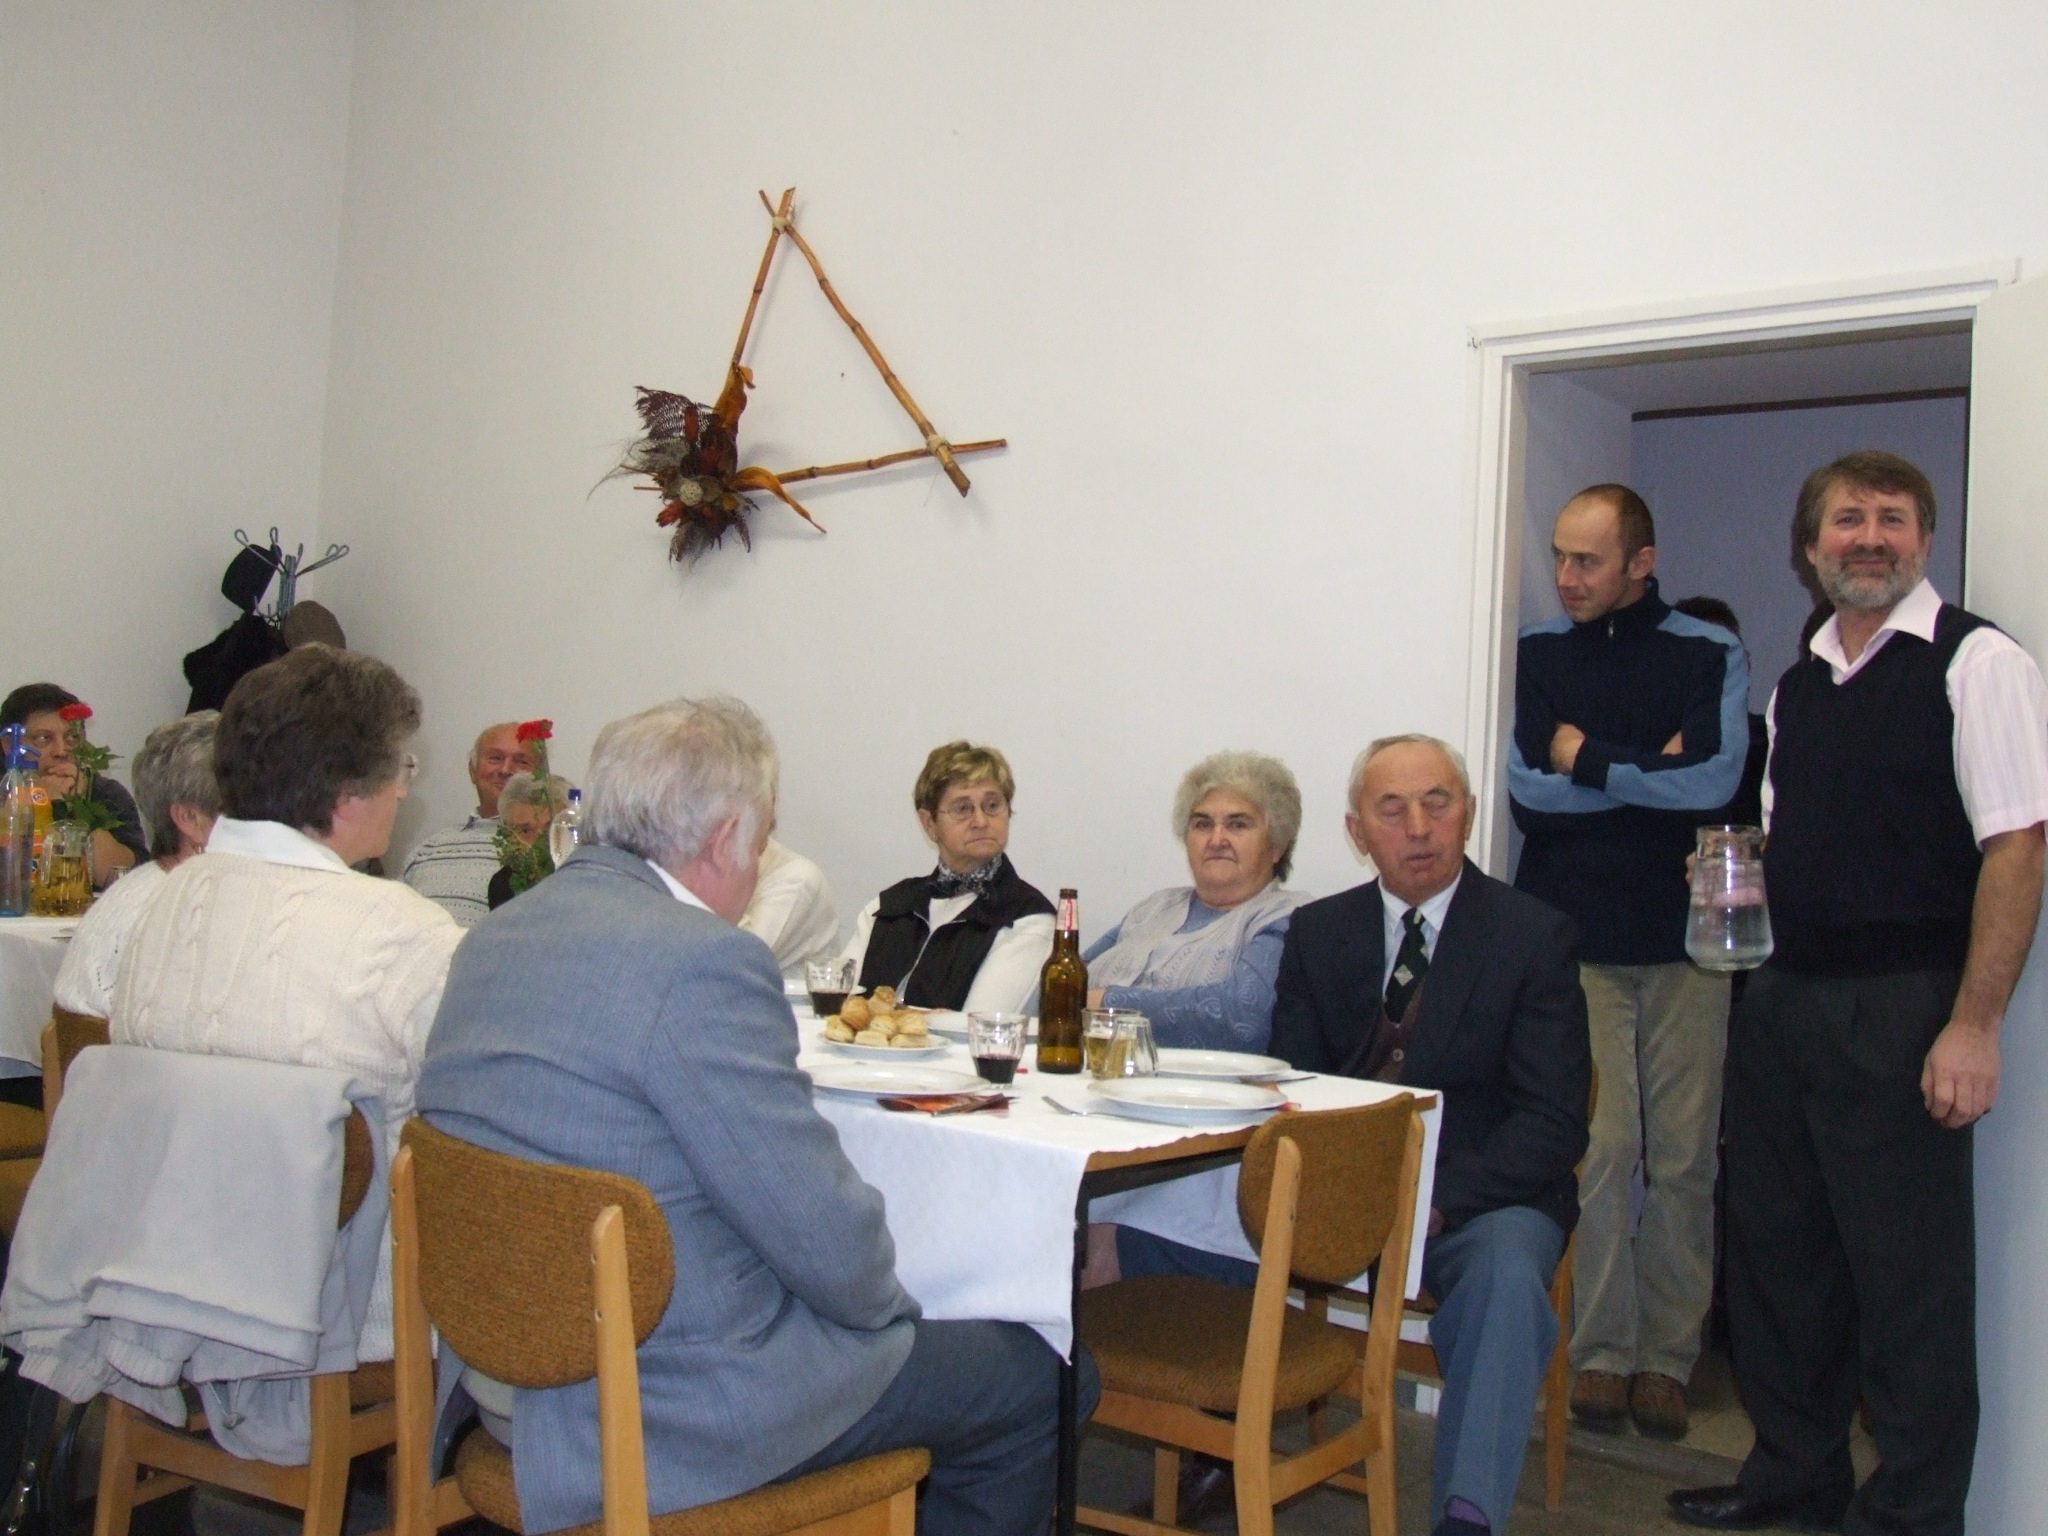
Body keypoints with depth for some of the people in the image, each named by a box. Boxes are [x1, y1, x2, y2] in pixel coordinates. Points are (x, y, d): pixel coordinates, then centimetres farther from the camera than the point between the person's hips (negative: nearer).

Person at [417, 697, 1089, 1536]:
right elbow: (828, 1239, -22)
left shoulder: (492, 939, 5)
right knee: (1032, 1379, 8)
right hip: (679, 1413, -9)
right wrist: (889, 1304, 0)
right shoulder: (702, 962, -24)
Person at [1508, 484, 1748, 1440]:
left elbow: (1714, 781, -9)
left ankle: (1667, 1357, 12)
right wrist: (1653, 769, -3)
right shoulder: (1535, 654, 8)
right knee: (1597, 1153, -6)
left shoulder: (1710, 655, 5)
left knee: (1684, 1158, 2)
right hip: (1571, 939, 0)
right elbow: (1529, 790, -3)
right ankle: (1602, 1352, 6)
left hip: (1685, 938, 0)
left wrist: (1587, 758, -5)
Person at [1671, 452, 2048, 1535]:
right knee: (1776, 1246, 15)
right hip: (1783, 998, 7)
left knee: (1909, 1273, 1)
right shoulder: (1797, 685, 15)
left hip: (1903, 1007, -7)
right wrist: (1742, 882, 2)